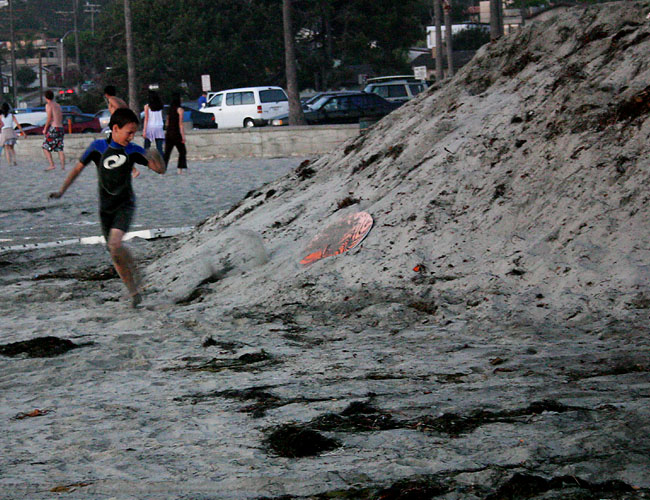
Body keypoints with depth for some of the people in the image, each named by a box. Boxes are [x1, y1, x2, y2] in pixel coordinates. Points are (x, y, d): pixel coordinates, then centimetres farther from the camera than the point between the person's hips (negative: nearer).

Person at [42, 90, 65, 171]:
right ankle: (63, 166, -2)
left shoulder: (48, 105, -6)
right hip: (60, 127, 7)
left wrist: (45, 128, -6)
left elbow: (49, 118, -14)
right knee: (60, 149, 7)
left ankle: (52, 165, -12)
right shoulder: (57, 105, 17)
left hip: (53, 128, -7)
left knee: (46, 148, -1)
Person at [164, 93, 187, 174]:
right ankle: (180, 169, 5)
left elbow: (167, 123, 14)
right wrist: (183, 136, -11)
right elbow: (180, 124, -12)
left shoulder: (169, 109, 10)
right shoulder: (179, 110, -8)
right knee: (182, 151, 10)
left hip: (168, 133, 5)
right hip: (177, 134, -5)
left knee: (167, 152, 3)